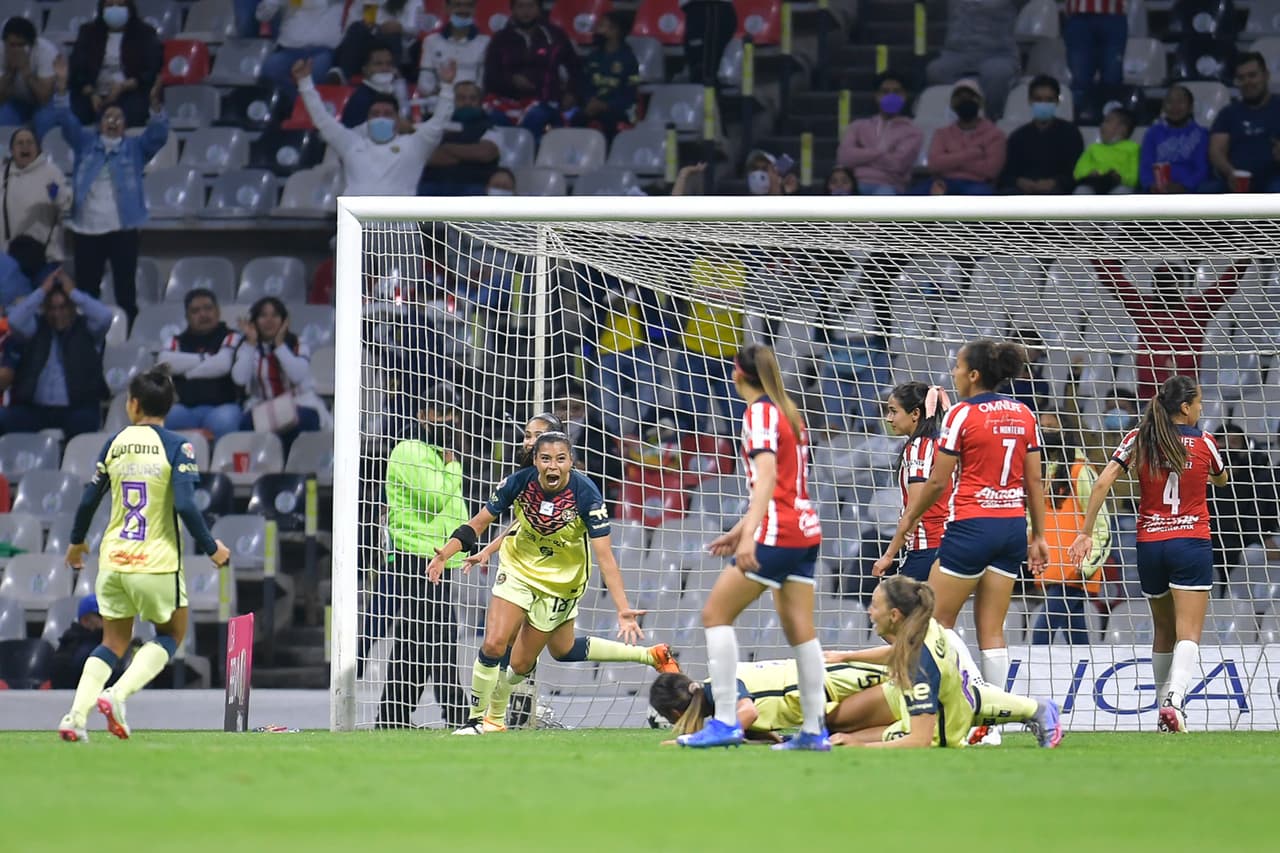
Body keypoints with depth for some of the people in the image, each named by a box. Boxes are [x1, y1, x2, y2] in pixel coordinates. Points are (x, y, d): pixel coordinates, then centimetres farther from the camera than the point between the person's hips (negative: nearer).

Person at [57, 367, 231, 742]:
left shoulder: (114, 444, 3)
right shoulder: (176, 447, -9)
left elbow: (88, 500, 8)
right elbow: (185, 506, -17)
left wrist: (76, 542, 25)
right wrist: (212, 548, -4)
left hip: (113, 560, 4)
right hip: (157, 563, -4)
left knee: (114, 642, 15)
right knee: (171, 634, 17)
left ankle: (75, 716, -3)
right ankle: (118, 695, -5)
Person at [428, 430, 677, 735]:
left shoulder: (585, 494, -27)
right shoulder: (520, 482, -21)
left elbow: (605, 556, -29)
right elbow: (479, 522, -9)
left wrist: (623, 609, -38)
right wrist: (444, 553, -24)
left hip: (561, 581, -2)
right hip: (518, 568, 2)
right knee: (493, 644, -15)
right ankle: (478, 718, 6)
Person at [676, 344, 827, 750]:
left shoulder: (760, 412, -9)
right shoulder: (787, 412, 18)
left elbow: (767, 477, -22)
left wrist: (750, 536, -31)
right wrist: (740, 530, 30)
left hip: (777, 533, -9)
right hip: (805, 531, 9)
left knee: (716, 613, -5)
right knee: (799, 629, 8)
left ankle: (725, 722, -12)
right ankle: (814, 730, 6)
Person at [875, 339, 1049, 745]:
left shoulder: (962, 414, -9)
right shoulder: (1024, 415, 8)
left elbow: (937, 483, -7)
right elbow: (1034, 481, 10)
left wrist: (906, 522, 3)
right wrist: (1038, 535, 17)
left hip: (971, 525, -6)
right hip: (1013, 525, 6)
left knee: (937, 623, 2)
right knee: (992, 630, 7)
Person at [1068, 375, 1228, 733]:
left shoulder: (1138, 440, 2)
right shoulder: (1203, 443, -2)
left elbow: (1102, 484, -5)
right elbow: (1221, 480, 18)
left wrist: (1085, 532, -1)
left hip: (1149, 543, 3)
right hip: (1191, 543, -3)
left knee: (1163, 632, 19)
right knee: (1189, 634, -9)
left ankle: (1165, 704, 24)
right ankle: (1174, 701, -29)